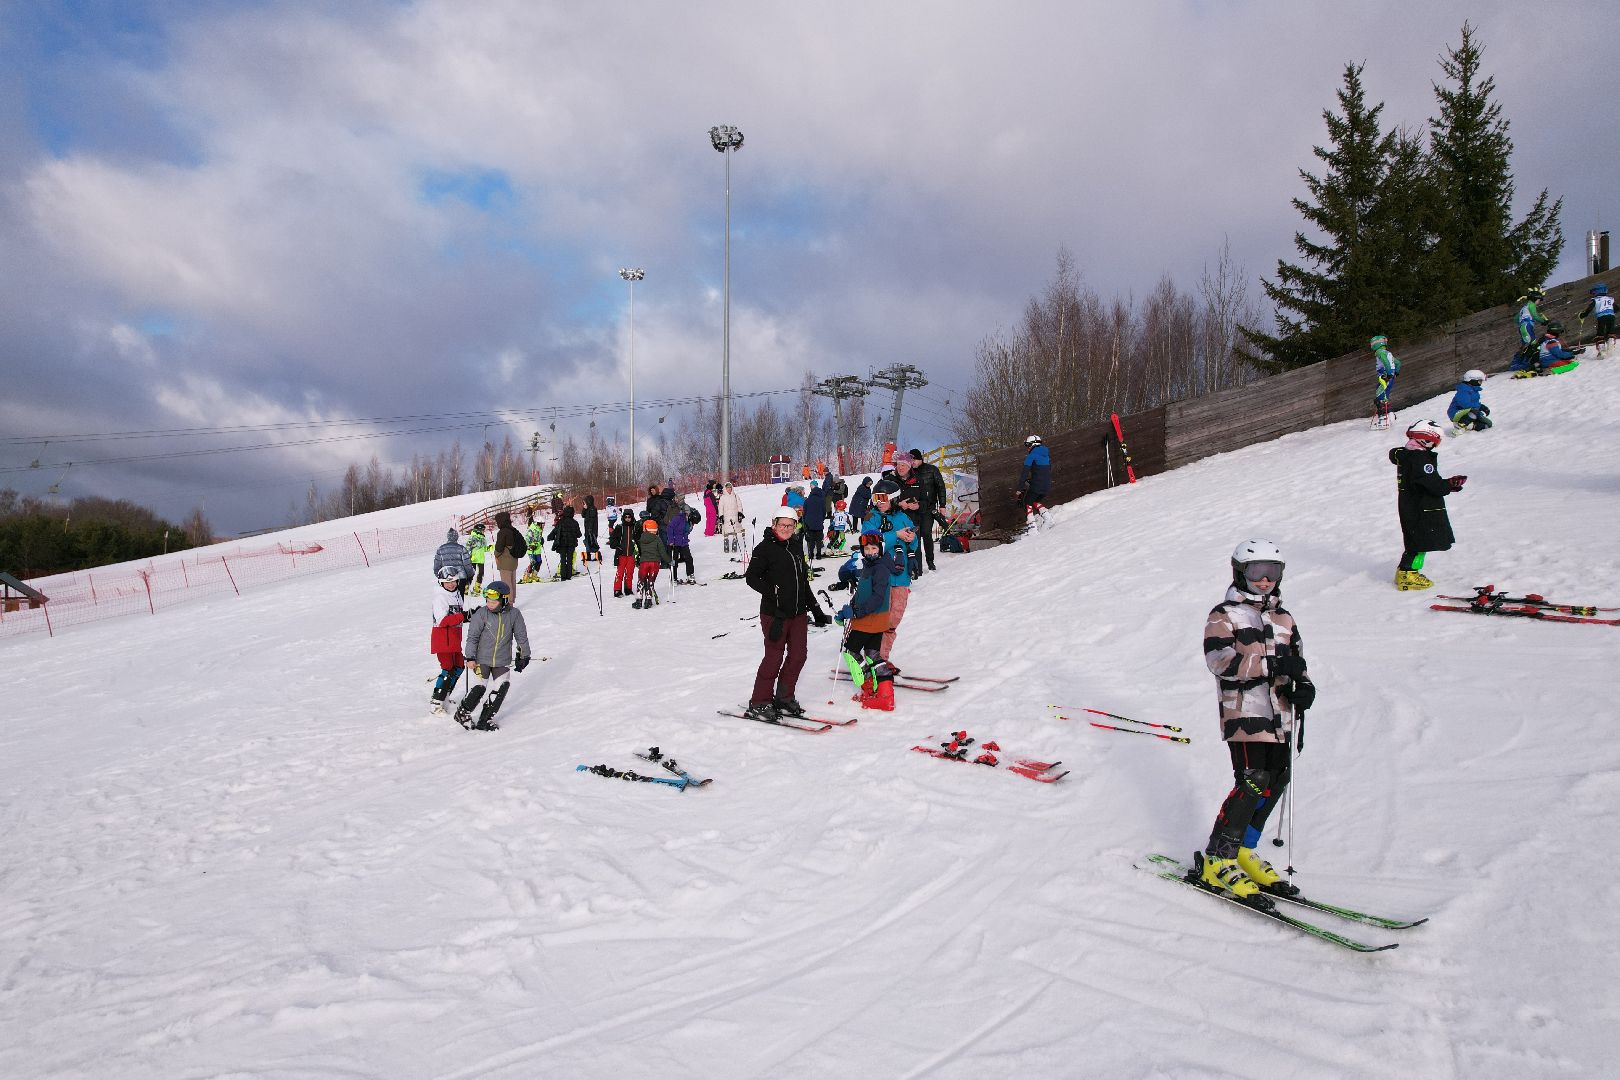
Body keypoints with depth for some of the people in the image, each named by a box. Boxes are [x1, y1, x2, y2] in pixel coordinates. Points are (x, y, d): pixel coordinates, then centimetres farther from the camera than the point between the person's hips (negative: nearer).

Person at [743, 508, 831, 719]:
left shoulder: (796, 550, 15)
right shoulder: (765, 548, -6)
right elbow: (751, 578, -10)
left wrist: (816, 610, 18)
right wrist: (773, 592, -23)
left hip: (798, 613, 7)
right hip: (774, 613, -7)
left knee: (799, 655, 7)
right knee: (775, 657, -4)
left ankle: (784, 697, 22)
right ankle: (759, 703, 8)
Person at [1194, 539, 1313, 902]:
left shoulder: (1284, 618, 20)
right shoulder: (1224, 615, -1)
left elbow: (1295, 660, 23)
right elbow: (1219, 659, -16)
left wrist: (1303, 685, 0)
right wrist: (1271, 664, -24)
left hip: (1279, 714, 7)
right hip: (1244, 711, -7)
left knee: (1276, 782, 5)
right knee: (1253, 783, -17)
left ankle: (1242, 850, 20)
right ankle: (1216, 860, -9)